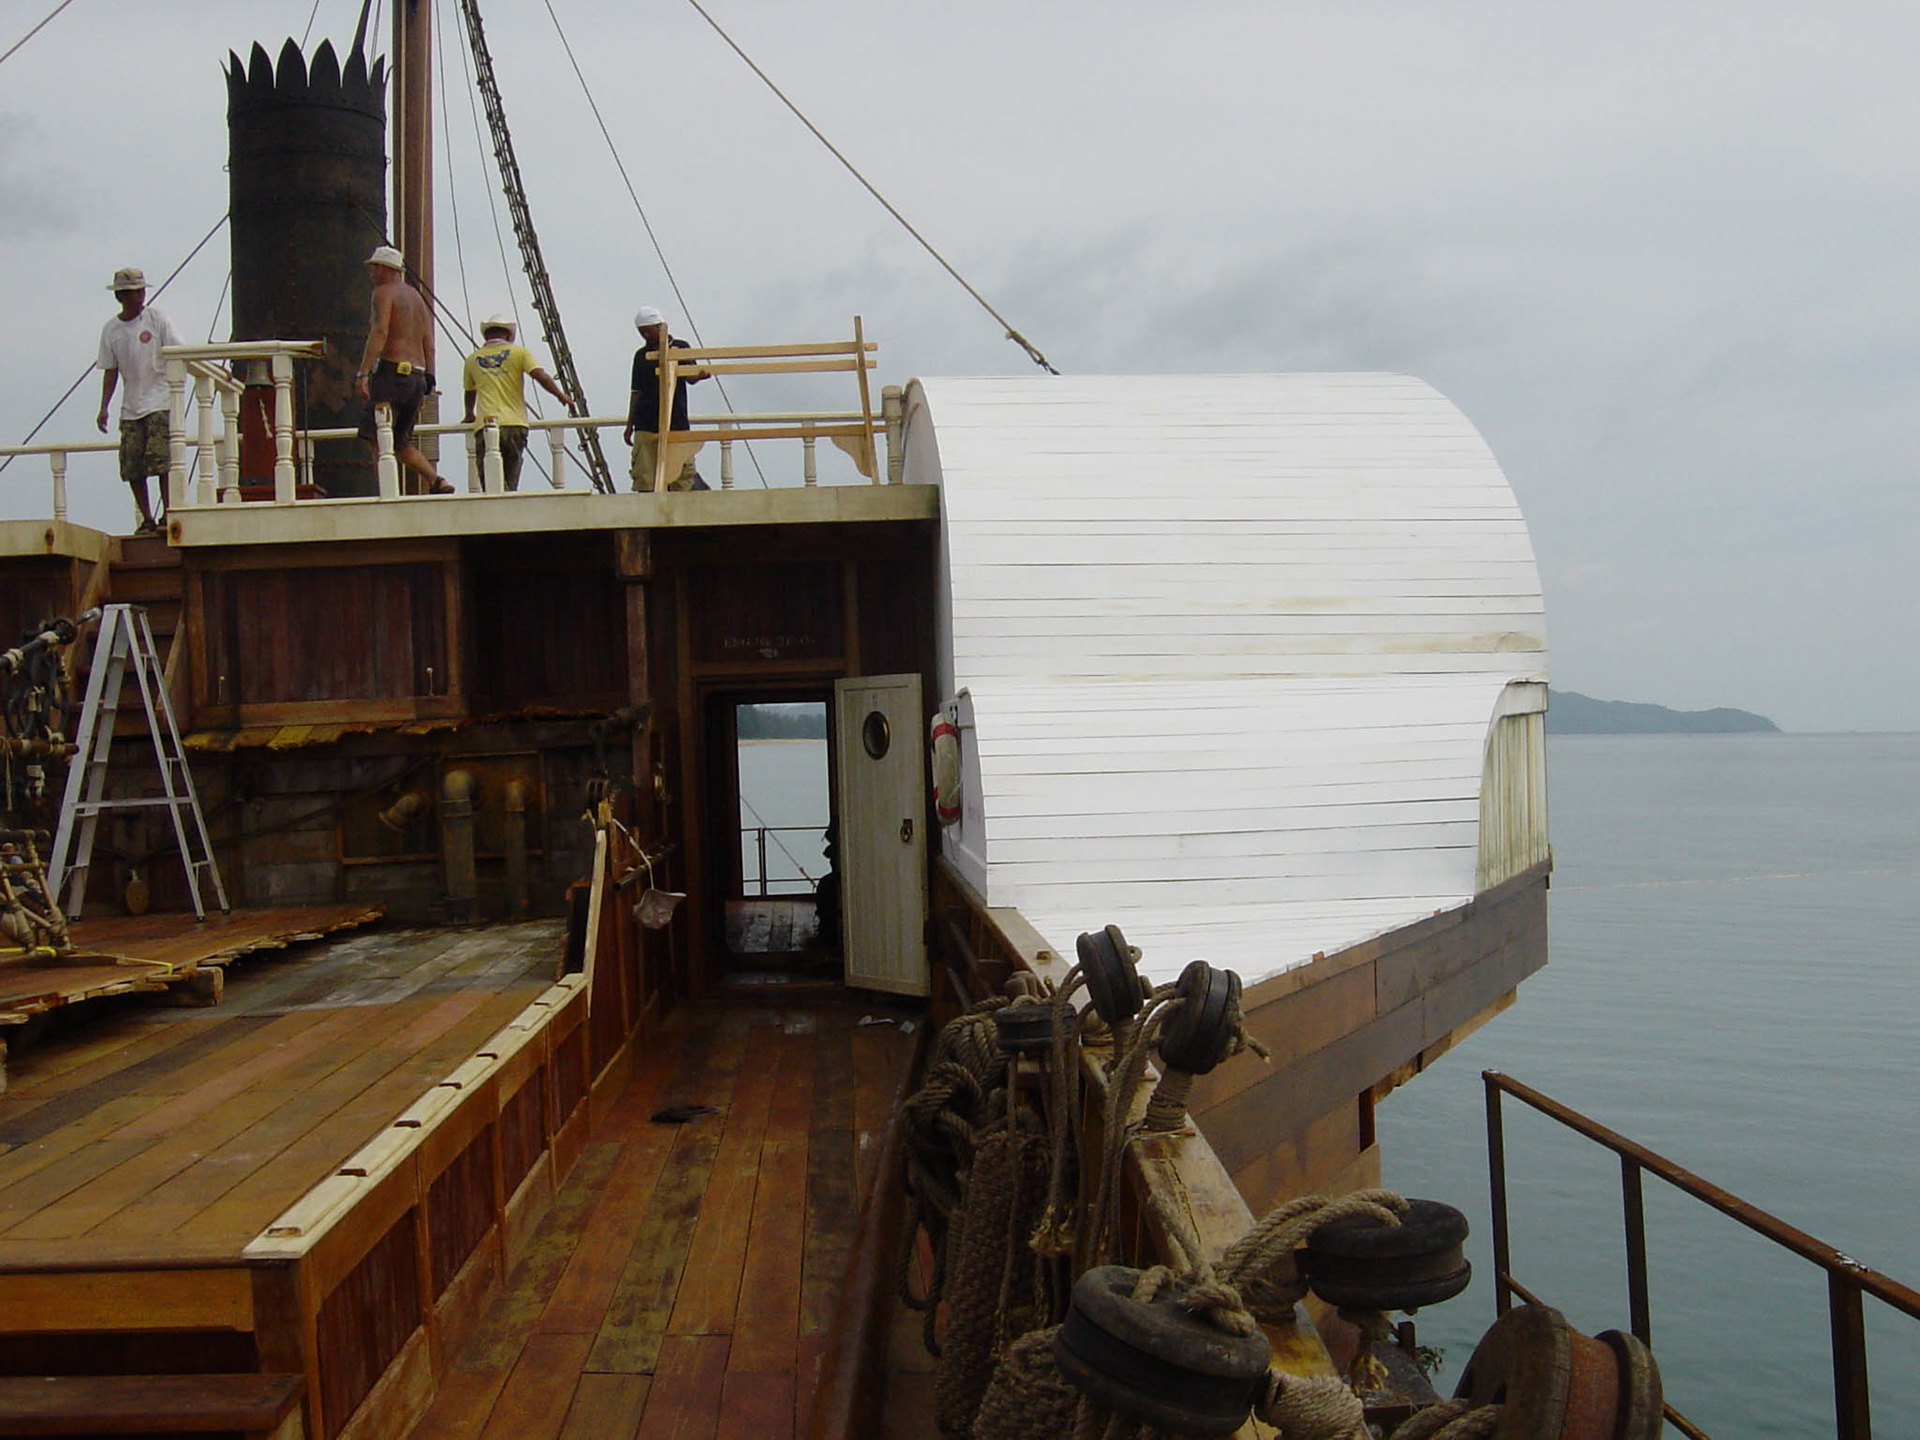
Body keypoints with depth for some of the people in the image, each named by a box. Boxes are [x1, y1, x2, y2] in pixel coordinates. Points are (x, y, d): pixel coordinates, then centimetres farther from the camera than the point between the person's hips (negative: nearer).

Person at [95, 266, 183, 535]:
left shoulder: (157, 319, 0)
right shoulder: (110, 330, 9)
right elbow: (110, 370, 13)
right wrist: (104, 408, 8)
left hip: (160, 401, -4)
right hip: (130, 407, 4)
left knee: (161, 459, -14)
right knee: (132, 466, 0)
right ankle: (147, 519, 10)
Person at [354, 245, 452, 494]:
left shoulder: (384, 292, -2)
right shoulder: (416, 296, 22)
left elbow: (379, 333, -17)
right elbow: (429, 345, 18)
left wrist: (363, 373, -23)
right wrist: (427, 383, 17)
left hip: (392, 372, -8)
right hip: (417, 375, 8)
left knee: (378, 439, -10)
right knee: (400, 442, 15)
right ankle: (437, 482, 0)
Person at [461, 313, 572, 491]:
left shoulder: (473, 359, 17)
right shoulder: (519, 352, 9)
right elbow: (541, 377, -4)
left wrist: (470, 415, 49)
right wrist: (562, 396, 8)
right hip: (514, 424, 0)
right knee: (510, 485, 7)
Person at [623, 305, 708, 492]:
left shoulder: (681, 348, 6)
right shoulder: (641, 355, 14)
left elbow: (690, 378, -5)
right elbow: (637, 392, 16)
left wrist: (701, 374, -30)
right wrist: (629, 425, 13)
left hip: (675, 422, -2)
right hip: (645, 425, 3)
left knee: (681, 477, -6)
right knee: (644, 476, -6)